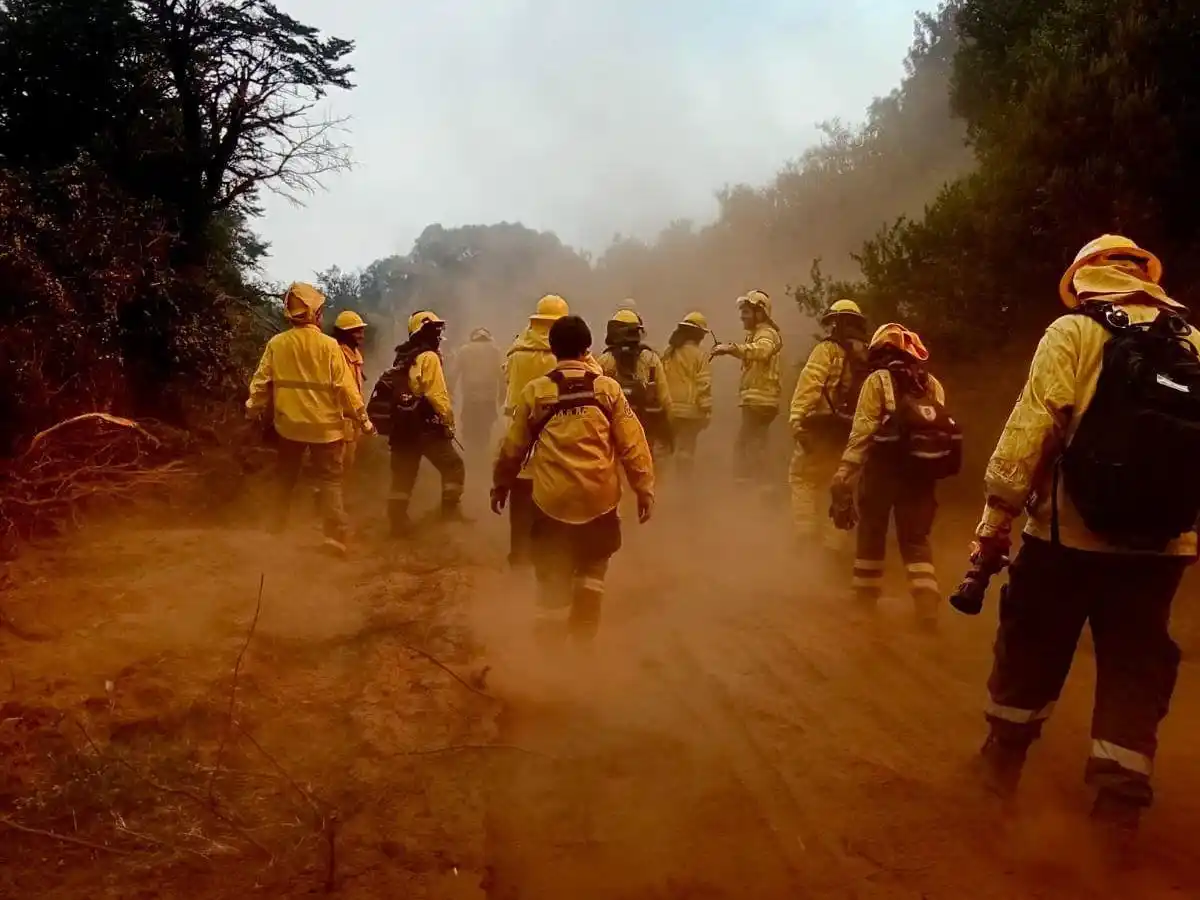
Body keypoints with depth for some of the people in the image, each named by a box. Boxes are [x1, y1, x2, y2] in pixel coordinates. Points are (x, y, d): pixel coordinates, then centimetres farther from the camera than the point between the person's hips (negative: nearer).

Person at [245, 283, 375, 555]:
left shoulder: (276, 343, -4)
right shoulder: (328, 345, -13)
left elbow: (261, 381, 1)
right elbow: (345, 386, -13)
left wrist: (254, 408, 18)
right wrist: (363, 418, -5)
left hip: (289, 422, 3)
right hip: (324, 424, -3)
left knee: (286, 478, 20)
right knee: (330, 479, 3)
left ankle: (278, 527, 30)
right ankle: (335, 534, -9)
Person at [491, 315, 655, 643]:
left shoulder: (535, 391, -2)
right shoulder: (608, 388, -2)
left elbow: (513, 446, 6)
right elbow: (632, 443, -4)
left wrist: (500, 483, 20)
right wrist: (644, 488, 4)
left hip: (552, 498, 0)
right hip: (598, 496, 1)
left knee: (552, 576, 14)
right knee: (592, 567, 21)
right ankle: (583, 634, 22)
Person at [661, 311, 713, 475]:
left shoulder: (668, 353, 8)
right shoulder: (699, 355, -7)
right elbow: (703, 385, -11)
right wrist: (706, 411, -6)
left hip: (669, 409, 5)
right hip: (690, 410, -5)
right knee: (686, 450, 2)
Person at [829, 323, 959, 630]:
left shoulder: (878, 381, -4)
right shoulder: (933, 385, 9)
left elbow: (862, 432, -12)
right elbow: (939, 427, 5)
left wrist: (844, 475, -13)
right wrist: (929, 468, 16)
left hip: (884, 468, -3)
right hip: (922, 470, 4)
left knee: (872, 532, 15)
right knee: (916, 539, 11)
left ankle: (866, 596, 25)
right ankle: (927, 605, -3)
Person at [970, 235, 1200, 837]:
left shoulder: (1075, 332, -5)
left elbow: (1030, 428, -14)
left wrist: (995, 518, -11)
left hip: (1069, 534, -3)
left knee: (1031, 651, 15)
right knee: (1135, 665, 12)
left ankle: (1004, 756, 29)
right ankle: (1121, 797, 13)